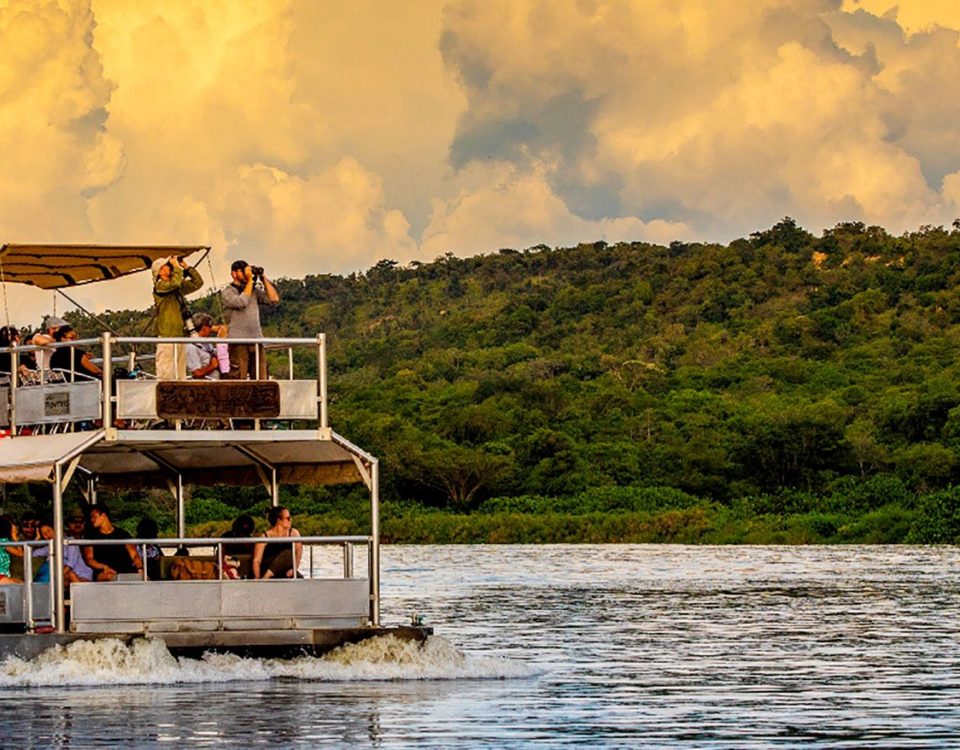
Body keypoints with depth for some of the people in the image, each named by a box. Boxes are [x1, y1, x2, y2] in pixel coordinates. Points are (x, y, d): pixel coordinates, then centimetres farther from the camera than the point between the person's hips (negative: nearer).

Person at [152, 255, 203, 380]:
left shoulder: (179, 287, 17)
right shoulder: (160, 286, -6)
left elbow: (197, 283, 19)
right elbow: (175, 283, -24)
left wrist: (187, 267, 11)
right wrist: (176, 266, -11)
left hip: (179, 333, 8)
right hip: (166, 335, -8)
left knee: (180, 373, 8)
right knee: (166, 373, -11)